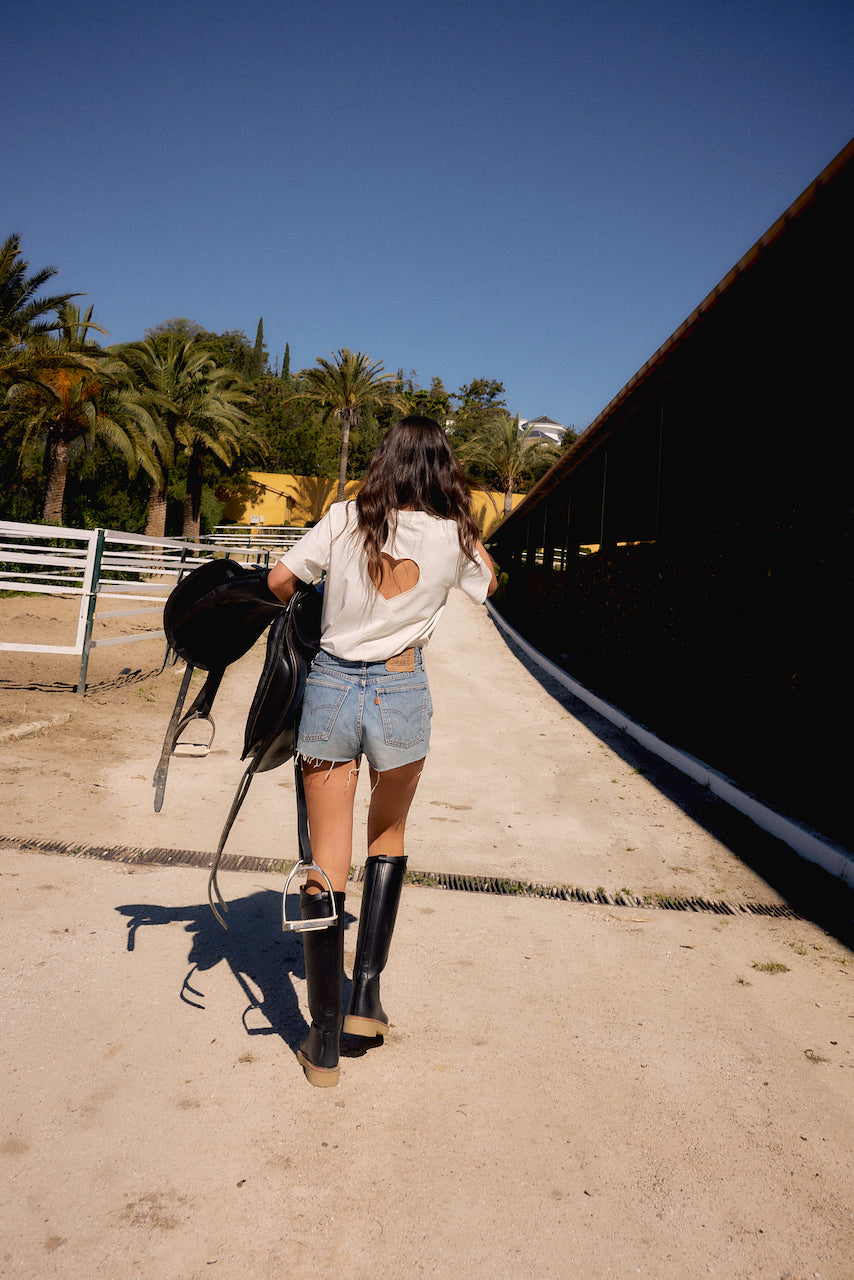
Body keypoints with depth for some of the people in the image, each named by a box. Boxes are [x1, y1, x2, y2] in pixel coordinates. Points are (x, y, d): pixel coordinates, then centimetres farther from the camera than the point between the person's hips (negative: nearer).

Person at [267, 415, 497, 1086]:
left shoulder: (344, 519, -1)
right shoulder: (453, 536, 0)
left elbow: (279, 582, 3)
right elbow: (489, 583, 21)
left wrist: (308, 598, 23)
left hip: (331, 686, 0)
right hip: (402, 694, 0)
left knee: (327, 861, 7)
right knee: (388, 834, 26)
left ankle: (324, 1044, 14)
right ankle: (367, 994, 23)